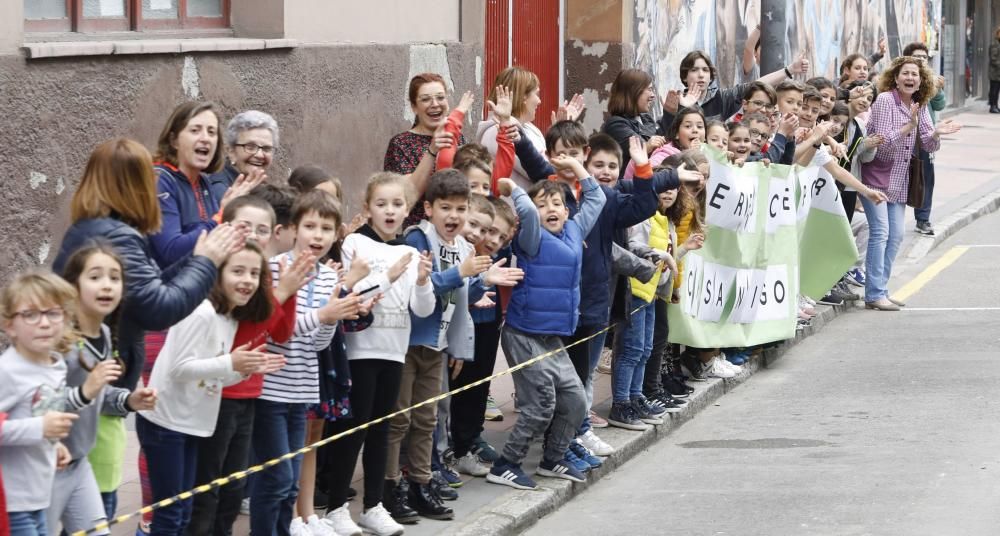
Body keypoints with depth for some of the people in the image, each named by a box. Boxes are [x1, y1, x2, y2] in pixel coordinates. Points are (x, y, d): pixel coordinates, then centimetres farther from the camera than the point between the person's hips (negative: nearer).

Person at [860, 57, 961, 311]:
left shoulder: (920, 106, 6)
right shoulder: (884, 100, -14)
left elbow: (929, 146, 5)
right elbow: (883, 142, -22)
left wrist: (936, 133, -16)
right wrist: (909, 127, -33)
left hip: (899, 181, 7)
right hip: (876, 176, -7)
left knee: (896, 236, 7)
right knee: (880, 232, -13)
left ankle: (881, 290, 15)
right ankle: (874, 295, -12)